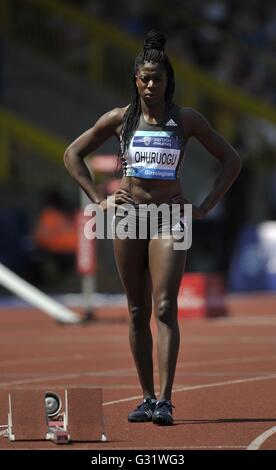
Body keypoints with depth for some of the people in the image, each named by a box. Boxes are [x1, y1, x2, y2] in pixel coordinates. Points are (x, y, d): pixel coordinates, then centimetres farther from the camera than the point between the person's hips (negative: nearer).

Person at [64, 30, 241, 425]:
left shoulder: (187, 120, 2)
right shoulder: (120, 119, 5)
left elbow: (231, 160, 8)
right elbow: (73, 154, 13)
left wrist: (205, 207, 1)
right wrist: (99, 200, 5)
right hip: (128, 215, 2)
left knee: (165, 308, -14)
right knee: (137, 312, 5)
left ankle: (165, 400, -20)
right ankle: (147, 397, 13)